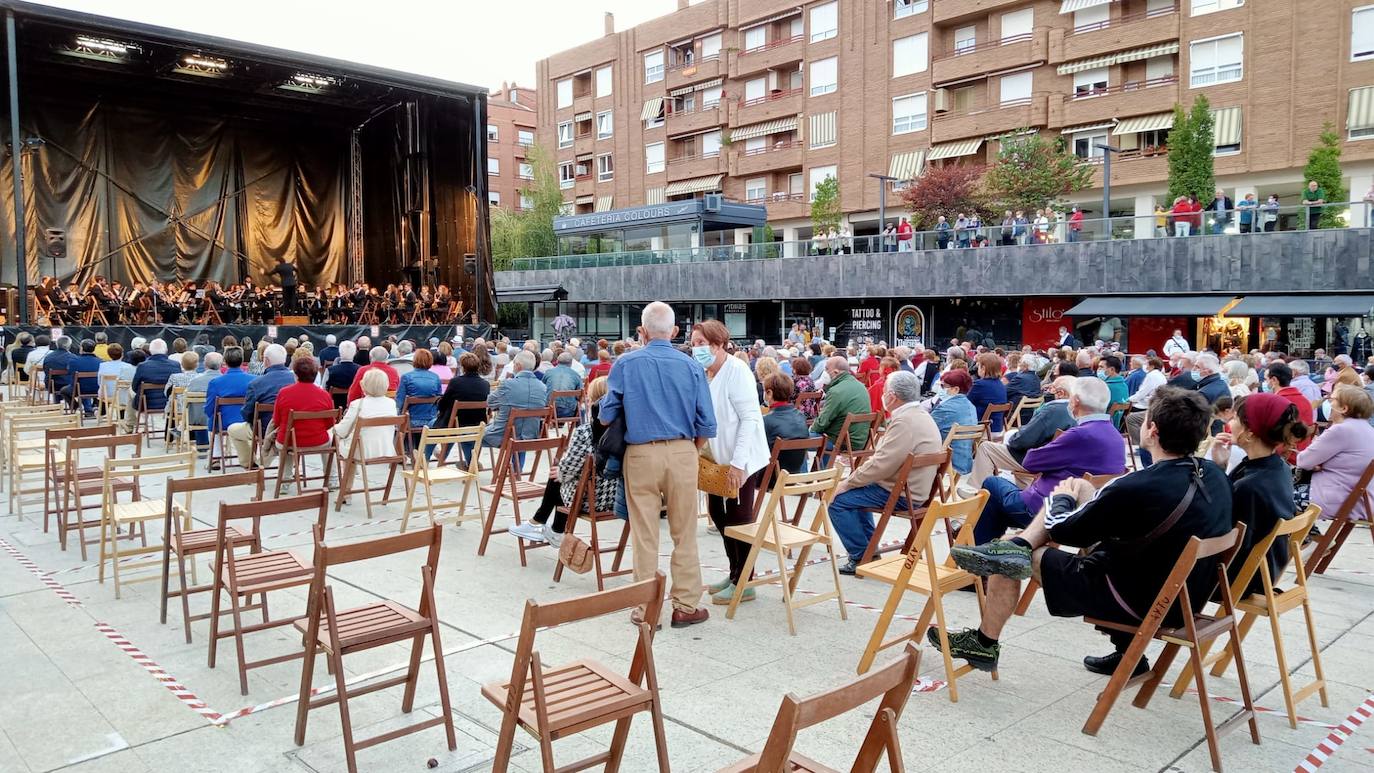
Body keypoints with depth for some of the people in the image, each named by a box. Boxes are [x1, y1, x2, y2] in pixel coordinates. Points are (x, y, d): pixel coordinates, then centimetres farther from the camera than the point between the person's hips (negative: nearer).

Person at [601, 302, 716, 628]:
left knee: (644, 536, 6)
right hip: (682, 453, 1)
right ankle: (685, 606, 14)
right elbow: (707, 424, 0)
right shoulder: (692, 366, 0)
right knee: (684, 534, 9)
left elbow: (606, 416, 3)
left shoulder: (625, 365, -1)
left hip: (641, 454, 0)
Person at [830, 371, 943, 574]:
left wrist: (847, 483, -14)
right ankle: (870, 550, 27)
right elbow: (884, 457, 16)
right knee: (855, 491, 27)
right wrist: (851, 478, 10)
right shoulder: (919, 415, 11)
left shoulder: (905, 422, -23)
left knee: (839, 500, -9)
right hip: (912, 488, 11)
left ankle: (861, 557, -1)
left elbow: (880, 465, -26)